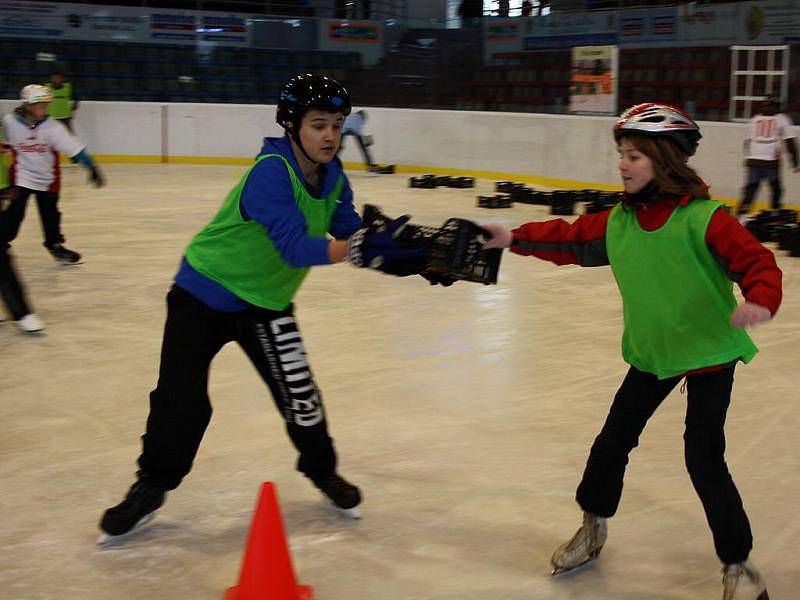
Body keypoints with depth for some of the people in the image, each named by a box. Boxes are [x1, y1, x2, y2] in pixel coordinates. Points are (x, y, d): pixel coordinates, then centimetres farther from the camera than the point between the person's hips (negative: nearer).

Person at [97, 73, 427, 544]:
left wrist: (405, 250, -24)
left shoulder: (333, 179, -6)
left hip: (267, 300, 6)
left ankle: (323, 471, 25)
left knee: (299, 393, 1)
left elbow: (351, 235, -7)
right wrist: (356, 247, -53)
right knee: (181, 399, -1)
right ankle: (152, 486, 20)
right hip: (205, 293, -5)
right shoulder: (270, 173, -30)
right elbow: (294, 248, -40)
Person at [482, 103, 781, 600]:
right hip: (651, 352, 6)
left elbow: (758, 262, -25)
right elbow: (571, 240, 4)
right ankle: (594, 526, 36)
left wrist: (760, 301, -44)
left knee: (703, 457, -9)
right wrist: (514, 238, -4)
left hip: (709, 351, -6)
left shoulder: (703, 219, -22)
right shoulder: (619, 220, -4)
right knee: (615, 438, 12)